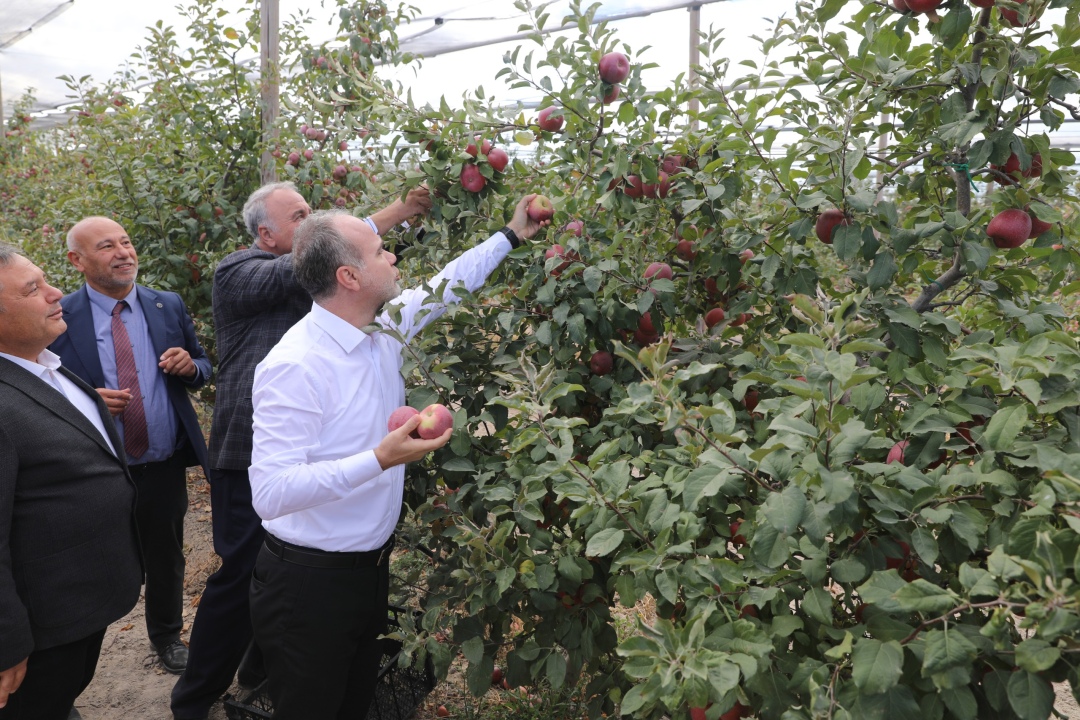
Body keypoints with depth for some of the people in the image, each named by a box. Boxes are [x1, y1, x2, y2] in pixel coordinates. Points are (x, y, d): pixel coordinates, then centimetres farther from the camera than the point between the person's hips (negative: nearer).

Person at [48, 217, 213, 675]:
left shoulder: (169, 307, 0)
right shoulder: (60, 318, -9)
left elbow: (201, 366, 8)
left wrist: (190, 366, -15)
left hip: (165, 466, 3)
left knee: (166, 556, 19)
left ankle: (166, 636, 42)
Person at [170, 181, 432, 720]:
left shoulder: (304, 282, 15)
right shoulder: (238, 273, -10)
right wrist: (397, 211, -29)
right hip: (251, 453, -7)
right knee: (242, 574, 0)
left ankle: (262, 668, 36)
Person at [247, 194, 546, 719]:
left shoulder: (384, 328, -1)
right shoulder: (295, 365, -25)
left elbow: (447, 285, 16)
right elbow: (269, 493, -29)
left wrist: (510, 236, 20)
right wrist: (381, 460, -36)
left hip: (372, 566, 8)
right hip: (310, 582, -7)